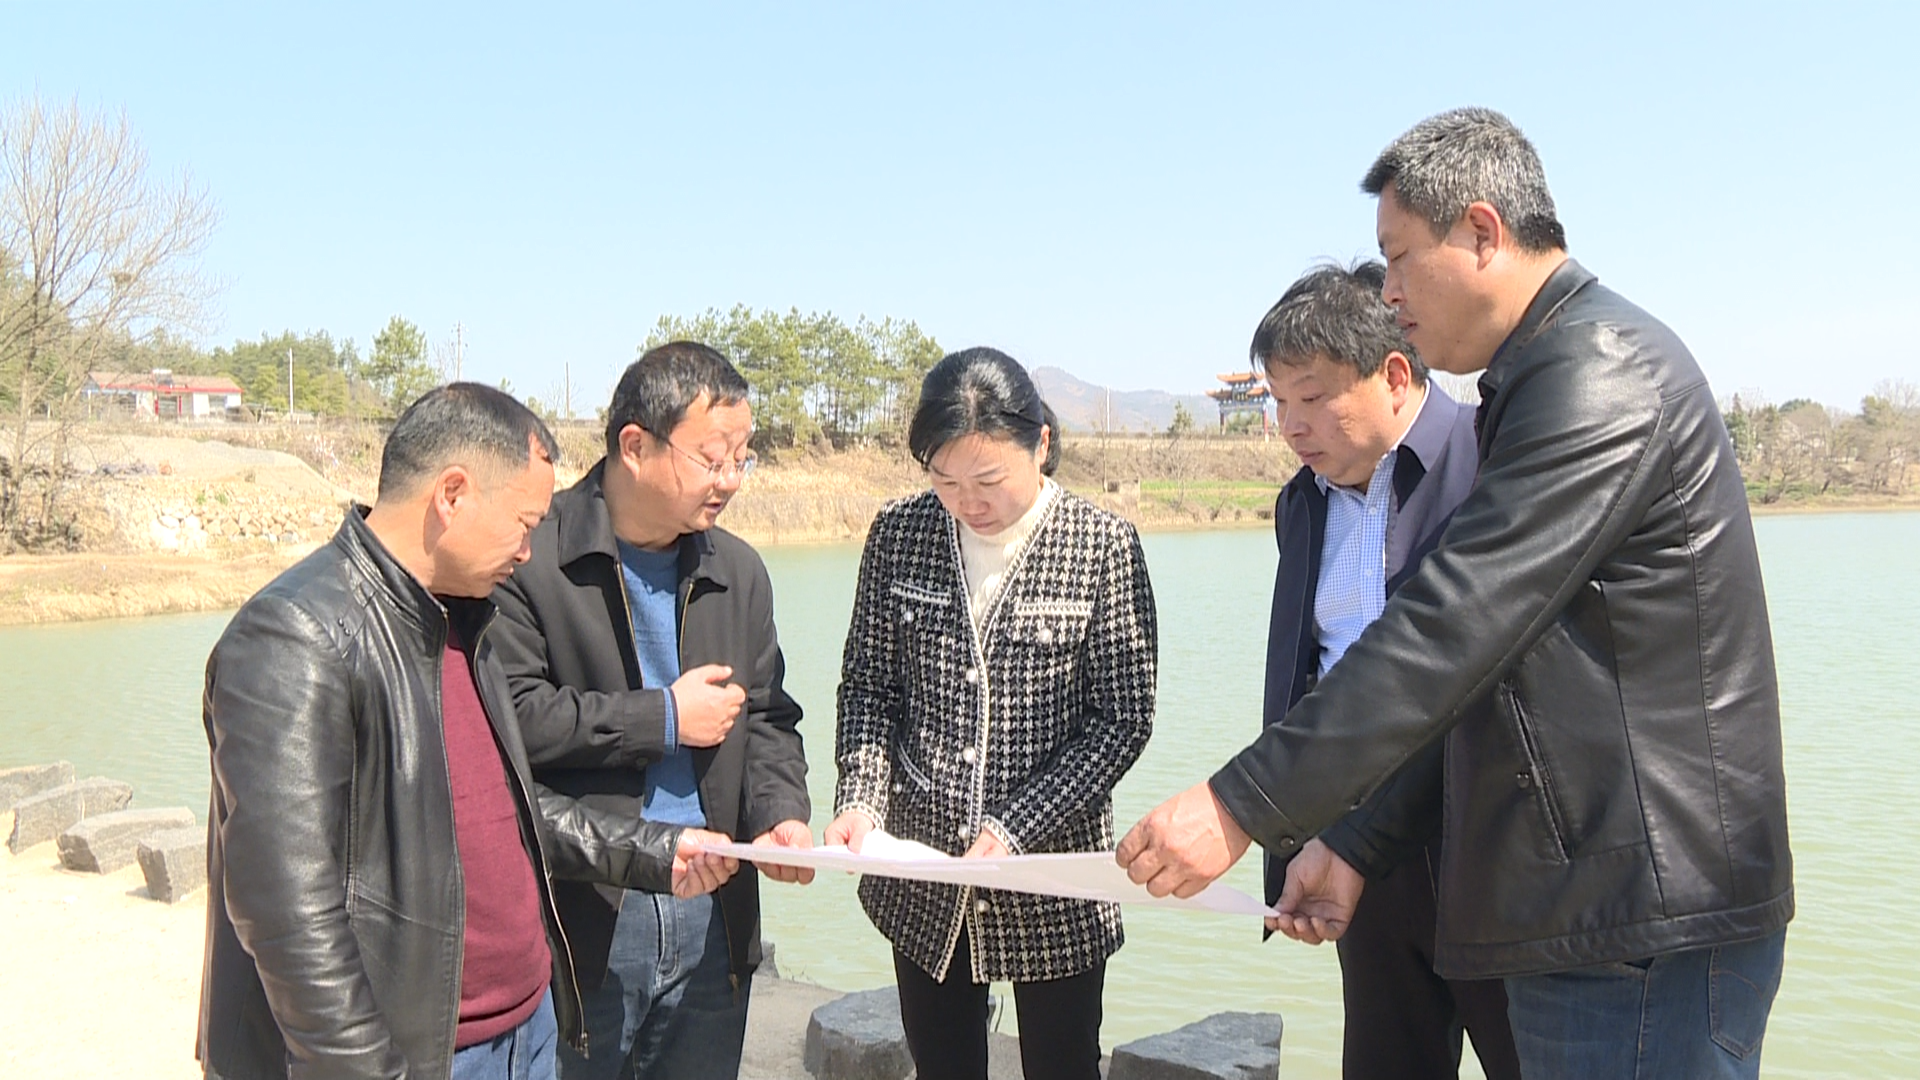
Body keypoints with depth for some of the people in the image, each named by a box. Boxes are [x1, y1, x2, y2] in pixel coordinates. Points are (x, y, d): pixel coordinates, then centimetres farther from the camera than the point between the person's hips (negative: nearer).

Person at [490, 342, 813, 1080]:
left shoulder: (738, 571, 9)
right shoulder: (534, 560, -11)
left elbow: (766, 719, 12)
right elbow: (513, 717, -20)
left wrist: (780, 813, -7)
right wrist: (663, 717, -12)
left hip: (711, 917, 5)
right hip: (579, 920, -5)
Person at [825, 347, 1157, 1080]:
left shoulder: (1104, 547, -9)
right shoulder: (899, 534, -1)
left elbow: (1121, 721, -9)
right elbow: (868, 688, 5)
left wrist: (1014, 830, -18)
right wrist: (861, 800, -12)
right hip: (920, 883, 3)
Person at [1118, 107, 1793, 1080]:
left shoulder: (1600, 373, -16)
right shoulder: (1546, 377, 16)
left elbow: (1449, 630, -24)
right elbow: (1471, 648, 15)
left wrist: (1241, 807, -21)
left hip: (1647, 928, -10)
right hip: (1584, 906, 10)